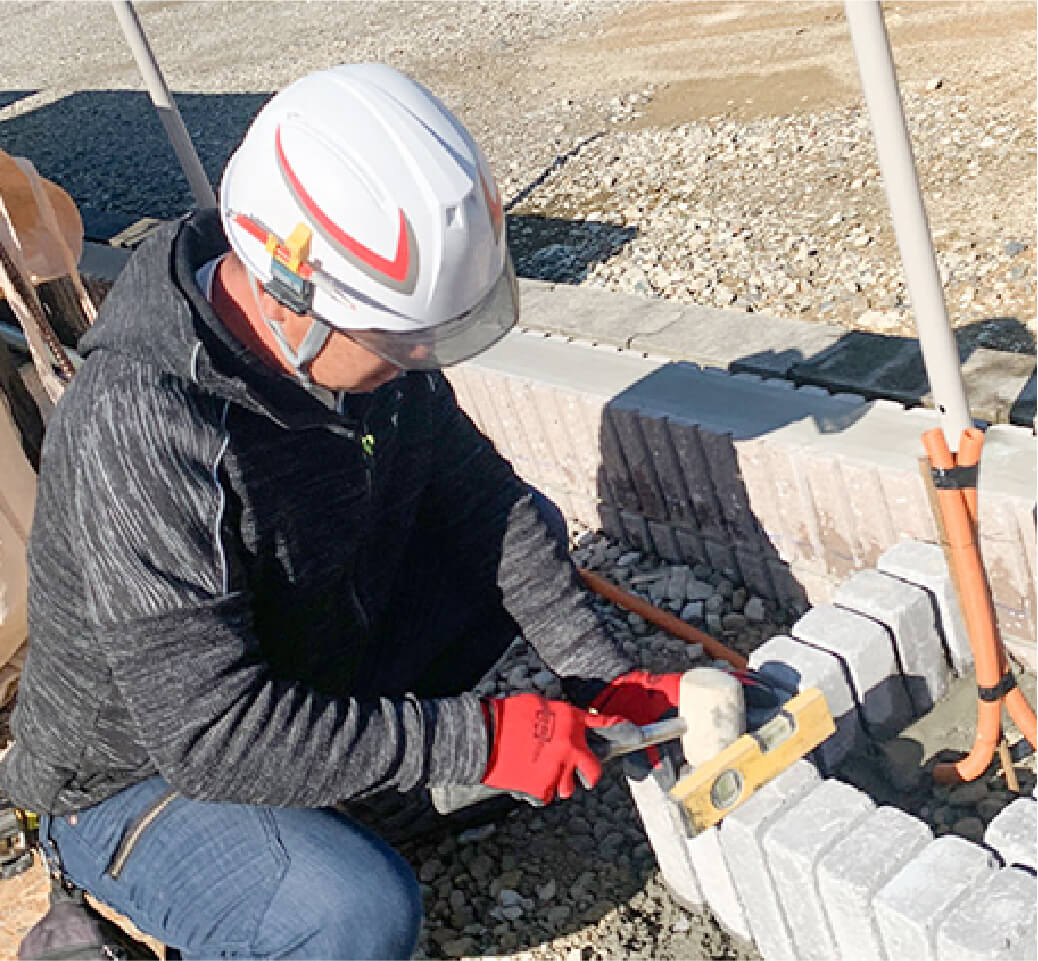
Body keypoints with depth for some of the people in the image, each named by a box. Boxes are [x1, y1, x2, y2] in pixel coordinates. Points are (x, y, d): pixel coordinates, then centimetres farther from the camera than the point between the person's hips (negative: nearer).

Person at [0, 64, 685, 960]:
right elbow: (211, 732, -36)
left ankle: (353, 771, 8)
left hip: (316, 670, 7)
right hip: (139, 775, -7)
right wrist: (478, 739, -33)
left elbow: (486, 499, -3)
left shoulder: (373, 334, -13)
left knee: (526, 535, 2)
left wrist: (602, 674, -11)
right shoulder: (140, 429, -36)